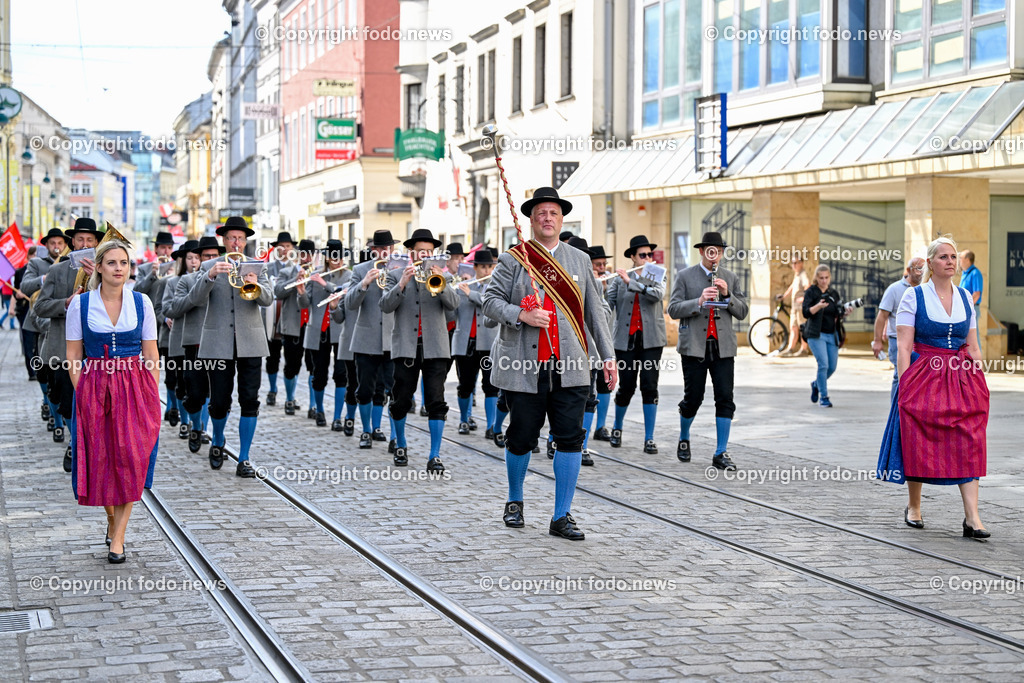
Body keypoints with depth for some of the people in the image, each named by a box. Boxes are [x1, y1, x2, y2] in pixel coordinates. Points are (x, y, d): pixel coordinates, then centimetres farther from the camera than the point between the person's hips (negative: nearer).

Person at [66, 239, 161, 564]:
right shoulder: (80, 304, 0)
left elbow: (151, 355, 4)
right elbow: (72, 355, 3)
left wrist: (152, 397, -1)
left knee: (130, 462, -5)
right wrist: (82, 393, -5)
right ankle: (112, 519, 30)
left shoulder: (141, 303, 2)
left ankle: (117, 539, 1)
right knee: (99, 461, 5)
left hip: (135, 389, 0)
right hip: (94, 390, 0)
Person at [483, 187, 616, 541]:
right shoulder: (513, 259, 5)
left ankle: (562, 516, 5)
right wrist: (522, 315, -17)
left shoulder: (580, 260, 14)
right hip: (524, 367, -2)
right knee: (522, 437, 5)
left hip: (570, 367, 2)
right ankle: (514, 501, 30)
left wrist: (607, 355, 9)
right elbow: (490, 300, 0)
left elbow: (595, 311, 14)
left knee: (570, 438, -3)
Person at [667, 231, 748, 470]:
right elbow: (673, 309, -6)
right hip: (694, 346, -3)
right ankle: (683, 440, 28)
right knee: (693, 398, 1)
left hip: (723, 347, 3)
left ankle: (721, 453, 1)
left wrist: (727, 295, -9)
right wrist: (699, 301, -20)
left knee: (725, 399, -4)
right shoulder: (685, 276, 2)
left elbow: (742, 312, 8)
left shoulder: (730, 278, 12)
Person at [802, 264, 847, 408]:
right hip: (816, 334, -5)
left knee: (832, 367, 5)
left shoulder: (834, 293, 11)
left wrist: (844, 312, -9)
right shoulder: (811, 292, -3)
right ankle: (823, 397, -5)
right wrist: (818, 306, -31)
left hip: (832, 335, 5)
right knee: (823, 364, -16)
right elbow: (806, 312, -14)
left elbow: (838, 314, 13)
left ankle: (816, 384, 34)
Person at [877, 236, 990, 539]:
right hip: (924, 377, -3)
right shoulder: (913, 296, -3)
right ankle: (913, 507, 23)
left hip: (961, 379, 3)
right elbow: (903, 347, -7)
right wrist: (904, 385, -14)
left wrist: (980, 383, 6)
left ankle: (972, 518, -8)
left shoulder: (965, 297, 10)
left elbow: (973, 347, 13)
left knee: (968, 445, -6)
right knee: (918, 443, 3)